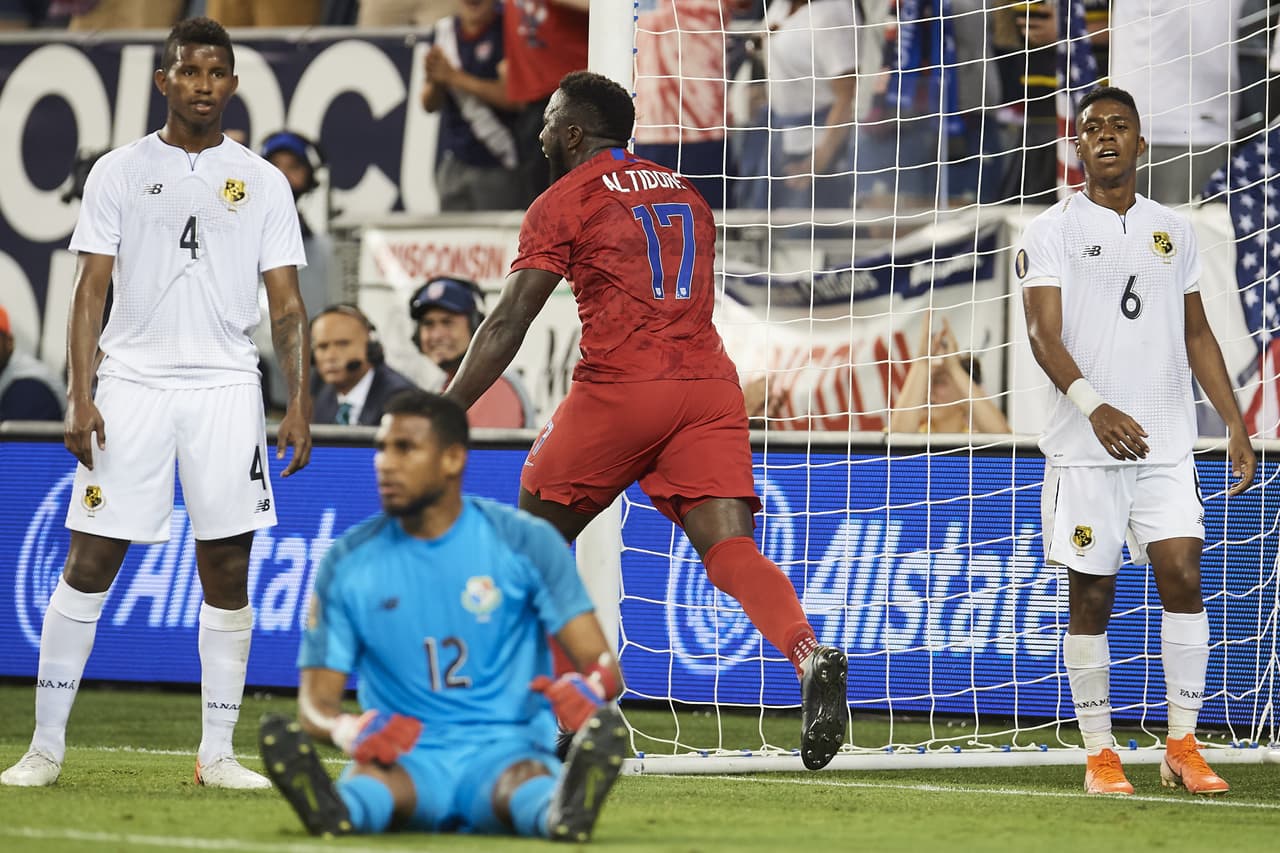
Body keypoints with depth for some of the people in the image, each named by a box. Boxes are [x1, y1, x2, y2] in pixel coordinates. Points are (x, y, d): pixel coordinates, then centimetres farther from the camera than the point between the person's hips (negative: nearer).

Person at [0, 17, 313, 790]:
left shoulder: (261, 182, 9)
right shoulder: (119, 173, 6)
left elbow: (287, 303, 7)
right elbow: (91, 291, 3)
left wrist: (300, 401, -3)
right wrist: (80, 399, -7)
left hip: (226, 386, 1)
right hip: (132, 383, -1)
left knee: (227, 572, 1)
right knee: (89, 564, -3)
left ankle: (218, 754, 8)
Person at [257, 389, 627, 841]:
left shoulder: (526, 541, 3)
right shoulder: (347, 562, 7)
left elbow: (602, 664, 0)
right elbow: (316, 698, 5)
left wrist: (589, 687, -28)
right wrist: (347, 730, -22)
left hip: (506, 752, -1)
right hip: (406, 759, 1)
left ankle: (565, 810, -69)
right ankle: (337, 808, -68)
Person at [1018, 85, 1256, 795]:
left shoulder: (1173, 232, 14)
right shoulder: (1052, 231, 0)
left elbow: (1197, 335, 19)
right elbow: (1043, 332, -11)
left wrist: (1237, 425, 11)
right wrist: (1094, 405, -28)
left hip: (1166, 443, 3)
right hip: (1085, 444, -3)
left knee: (1182, 573, -10)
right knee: (1091, 597, 0)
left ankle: (1182, 747, -4)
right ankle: (1100, 755, 8)